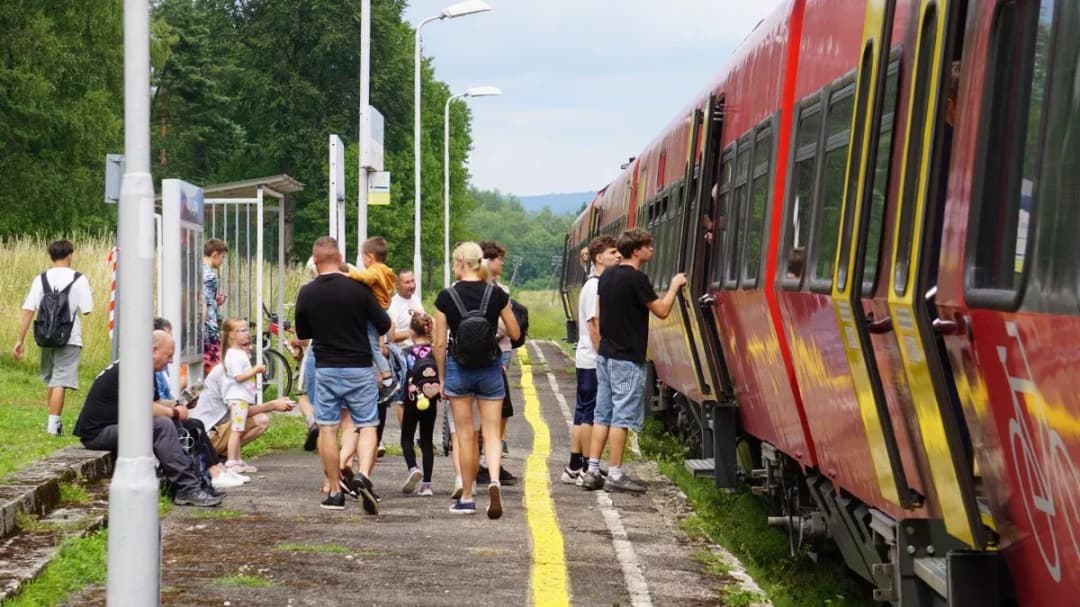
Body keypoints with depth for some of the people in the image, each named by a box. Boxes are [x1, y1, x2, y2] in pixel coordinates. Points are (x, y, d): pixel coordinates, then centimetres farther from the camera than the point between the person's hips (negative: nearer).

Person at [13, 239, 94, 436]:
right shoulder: (79, 279, -5)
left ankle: (52, 420, 28)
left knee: (50, 379, 20)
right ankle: (53, 424, -8)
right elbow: (86, 310, -8)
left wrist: (20, 340, 0)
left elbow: (28, 310, -3)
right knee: (60, 382, -3)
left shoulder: (41, 279, 2)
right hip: (69, 338, -3)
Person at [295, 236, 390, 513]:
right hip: (359, 367, -1)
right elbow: (384, 325, -2)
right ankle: (363, 476, -19)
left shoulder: (307, 293, -3)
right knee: (367, 426, 5)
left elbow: (302, 333, 9)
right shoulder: (358, 288, -9)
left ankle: (335, 492, 10)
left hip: (325, 368, 1)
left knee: (327, 429, 8)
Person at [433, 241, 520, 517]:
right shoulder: (496, 294, -3)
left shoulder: (446, 297, -7)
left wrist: (441, 378, 6)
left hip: (458, 368, -1)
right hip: (490, 368, 1)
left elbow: (440, 343, -5)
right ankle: (494, 480, -21)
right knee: (491, 432, 5)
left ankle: (467, 498, 15)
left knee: (465, 435, 9)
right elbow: (515, 334, 3)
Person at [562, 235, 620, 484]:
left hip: (588, 360, 10)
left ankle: (574, 468, 16)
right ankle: (587, 470, -2)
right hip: (593, 361, -10)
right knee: (590, 415, -5)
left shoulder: (598, 285, 16)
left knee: (583, 414, 12)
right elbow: (594, 326, -19)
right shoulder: (595, 287, -14)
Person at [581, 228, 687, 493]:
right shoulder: (636, 279, -16)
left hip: (605, 354, 8)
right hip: (627, 358, -8)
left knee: (602, 414, 10)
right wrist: (674, 286, 3)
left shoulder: (607, 275, 10)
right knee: (623, 416, -3)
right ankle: (615, 475, -1)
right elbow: (662, 311, -11)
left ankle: (593, 471, 10)